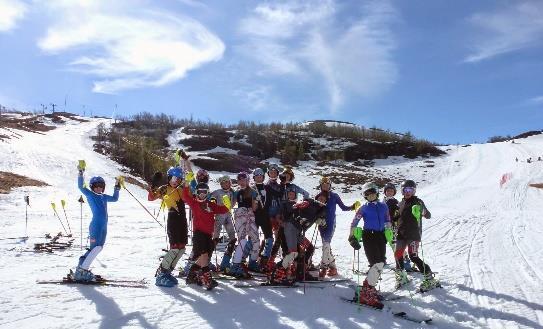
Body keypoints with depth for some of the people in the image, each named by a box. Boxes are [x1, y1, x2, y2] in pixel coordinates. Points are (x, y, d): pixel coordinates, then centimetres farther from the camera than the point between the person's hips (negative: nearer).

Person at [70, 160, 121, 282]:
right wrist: (81, 173, -18)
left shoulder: (103, 197, 20)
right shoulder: (90, 195, 2)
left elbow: (115, 198, 30)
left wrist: (117, 186, 25)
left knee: (96, 248, 11)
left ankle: (80, 269, 19)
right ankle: (81, 272, -12)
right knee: (96, 247, -16)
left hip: (103, 226, 8)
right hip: (96, 225, -8)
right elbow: (81, 186, -12)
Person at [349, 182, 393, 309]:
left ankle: (369, 287, 18)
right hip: (368, 236, -6)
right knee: (377, 264, -16)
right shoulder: (364, 208, 2)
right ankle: (366, 294, -12)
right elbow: (354, 222, 1)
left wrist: (389, 232, 14)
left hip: (381, 236, 6)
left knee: (381, 263, 2)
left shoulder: (383, 206, 14)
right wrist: (351, 236, -5)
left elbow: (387, 221, 23)